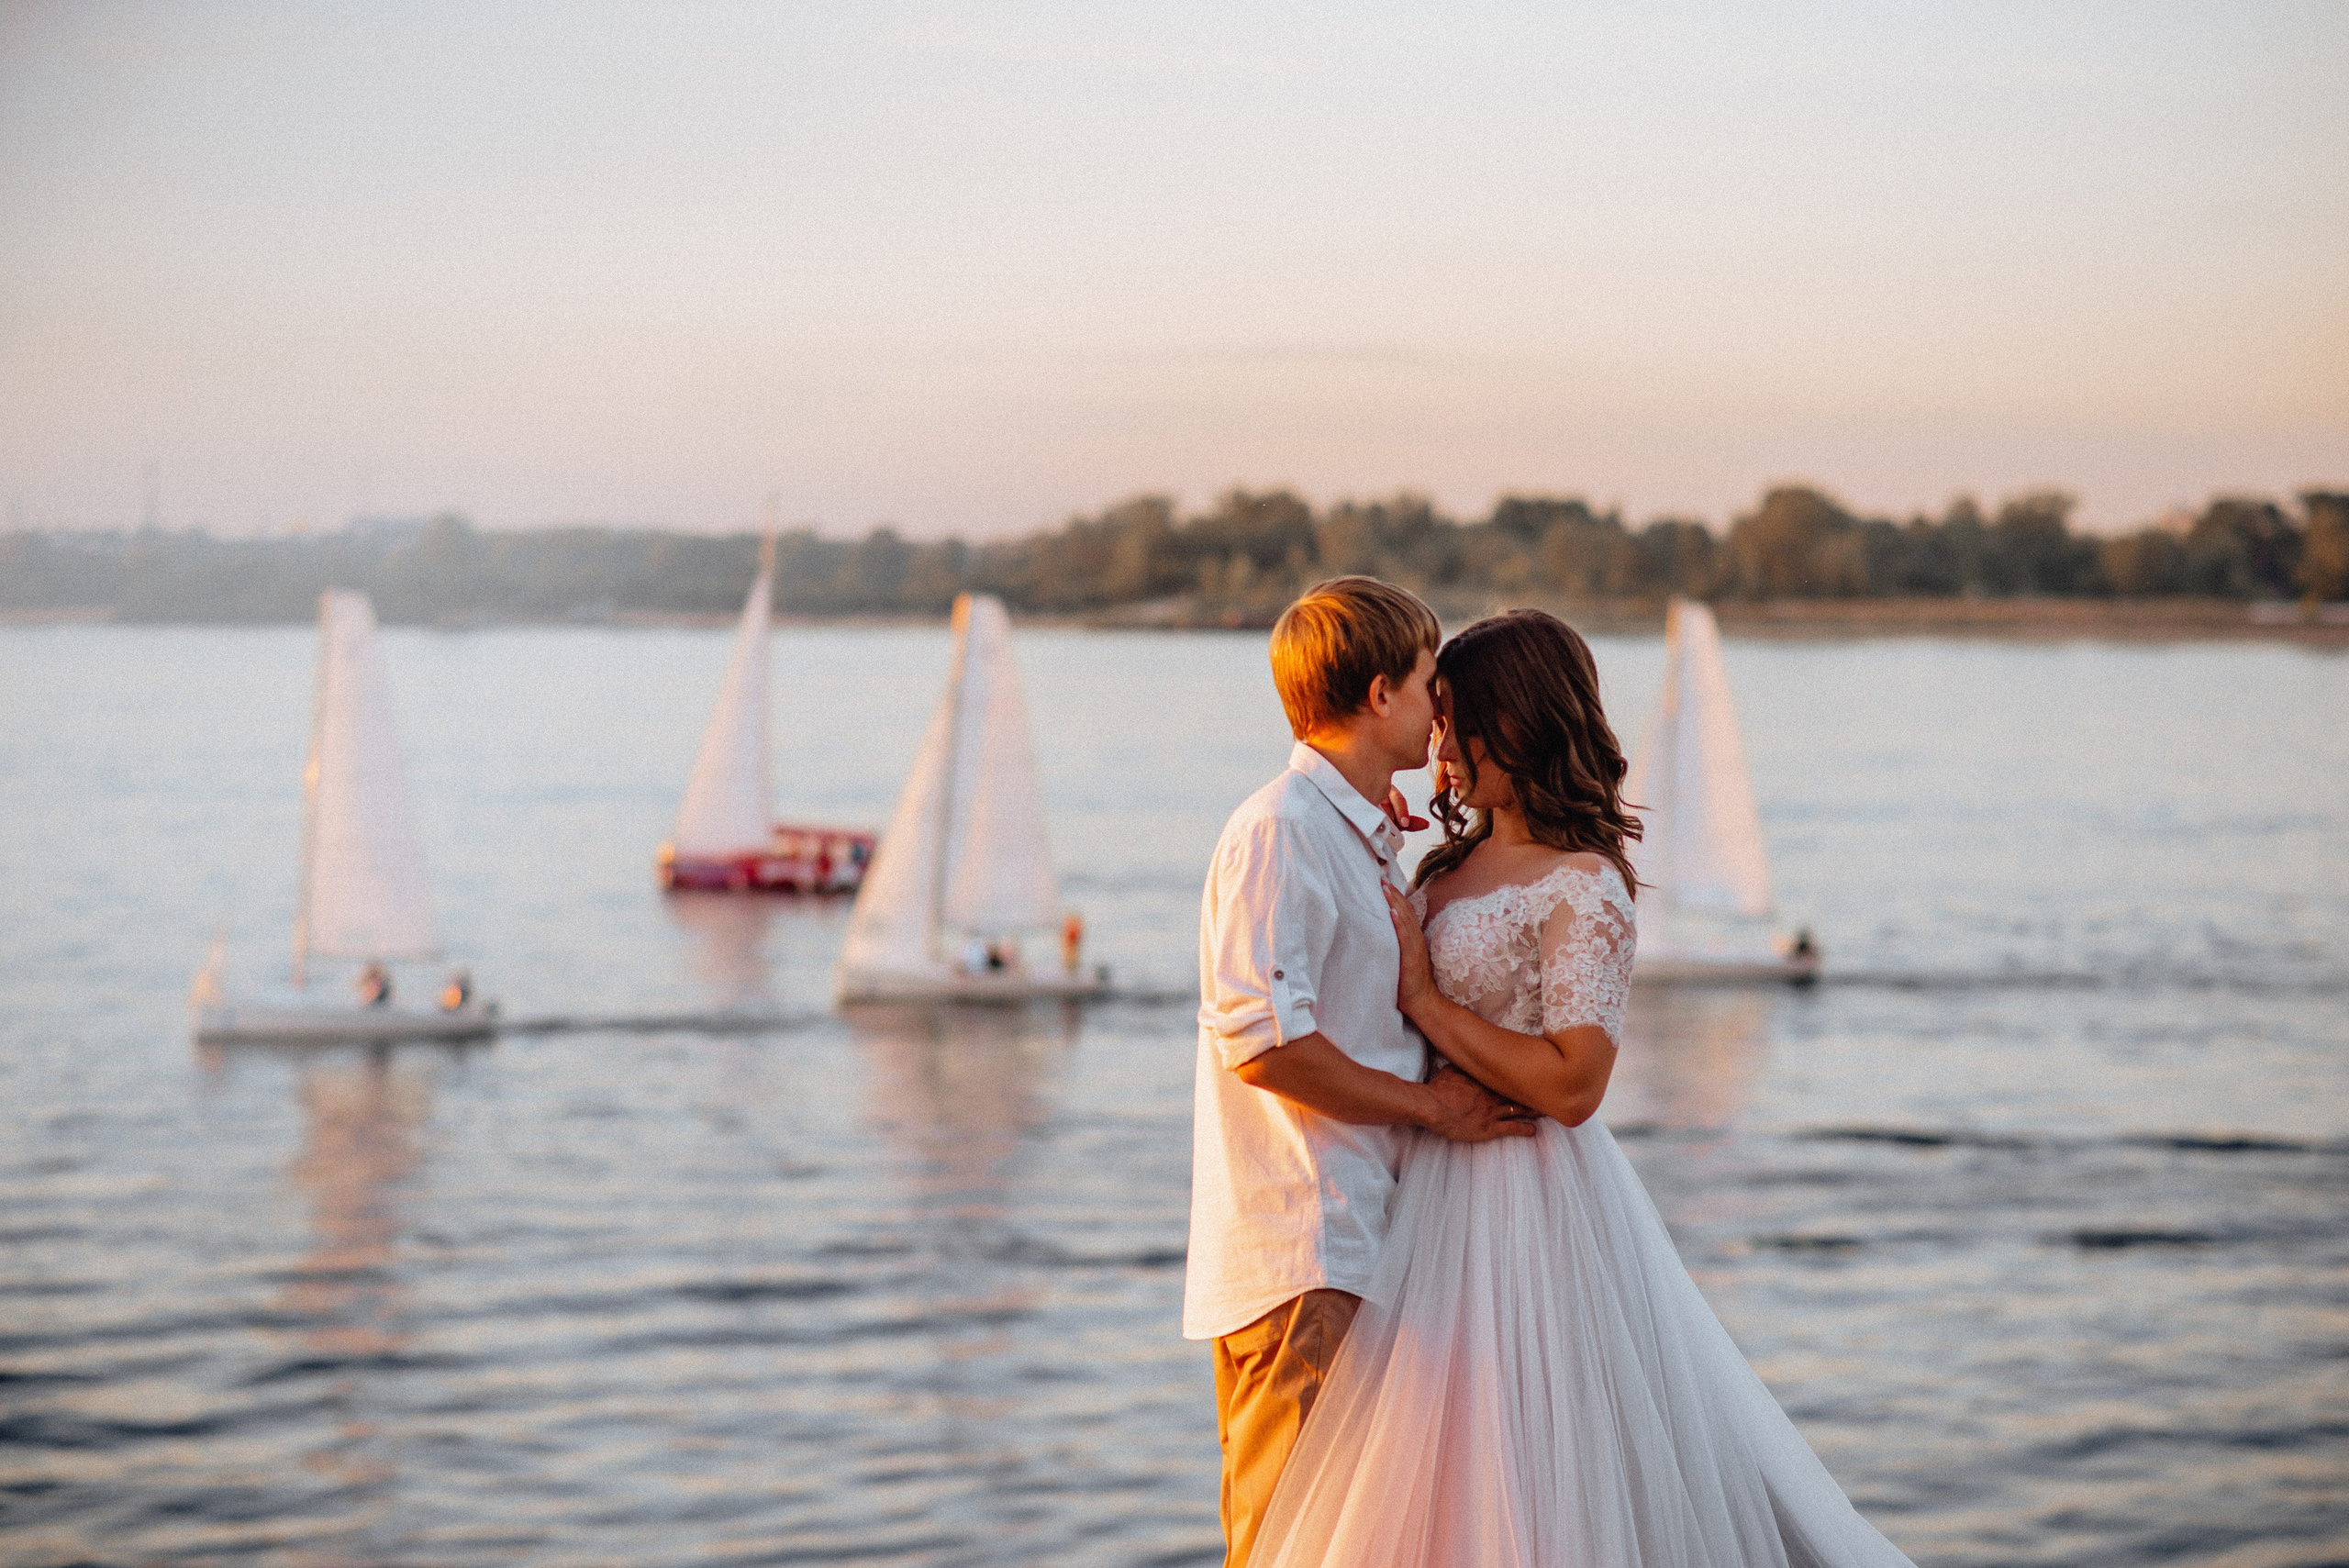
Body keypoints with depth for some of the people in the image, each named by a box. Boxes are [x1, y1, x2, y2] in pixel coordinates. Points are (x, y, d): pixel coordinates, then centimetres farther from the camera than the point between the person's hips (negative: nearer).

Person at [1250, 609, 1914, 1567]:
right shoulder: (1459, 859, 10)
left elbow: (1570, 1085, -23)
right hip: (1444, 1191, 9)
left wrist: (1423, 997, -18)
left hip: (1528, 1203, -9)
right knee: (1439, 1487, 15)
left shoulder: (1583, 890, -16)